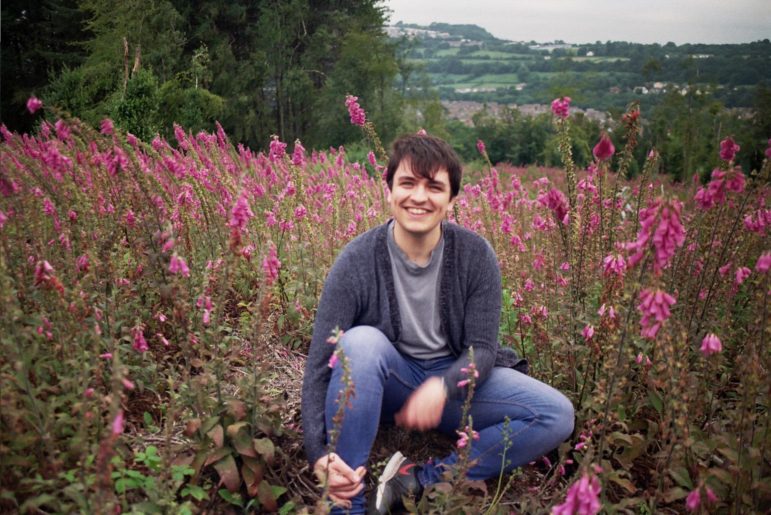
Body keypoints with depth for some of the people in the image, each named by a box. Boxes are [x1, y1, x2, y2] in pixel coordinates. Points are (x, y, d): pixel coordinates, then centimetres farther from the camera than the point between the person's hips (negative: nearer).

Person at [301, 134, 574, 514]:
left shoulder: (476, 256, -13)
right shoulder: (357, 262, -19)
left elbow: (482, 349, -12)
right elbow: (320, 363, -20)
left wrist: (442, 386, -35)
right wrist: (319, 454, -32)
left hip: (455, 376, 2)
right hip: (388, 383, -2)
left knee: (557, 415, -18)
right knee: (360, 342, -35)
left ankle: (419, 480, -19)